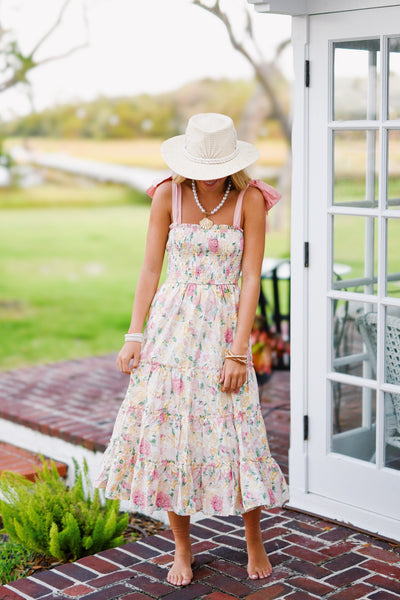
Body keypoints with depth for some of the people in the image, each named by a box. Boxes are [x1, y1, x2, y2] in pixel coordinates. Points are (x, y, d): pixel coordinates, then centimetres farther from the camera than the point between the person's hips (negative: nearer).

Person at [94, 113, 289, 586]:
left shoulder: (250, 200, -6)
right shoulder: (168, 195, -1)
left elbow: (251, 279, -8)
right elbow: (150, 269, 2)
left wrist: (238, 351, -13)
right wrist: (134, 335, -4)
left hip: (224, 325, -1)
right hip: (171, 322, 2)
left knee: (236, 432, -2)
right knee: (167, 426, 2)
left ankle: (253, 538, 23)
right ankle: (182, 547, 19)